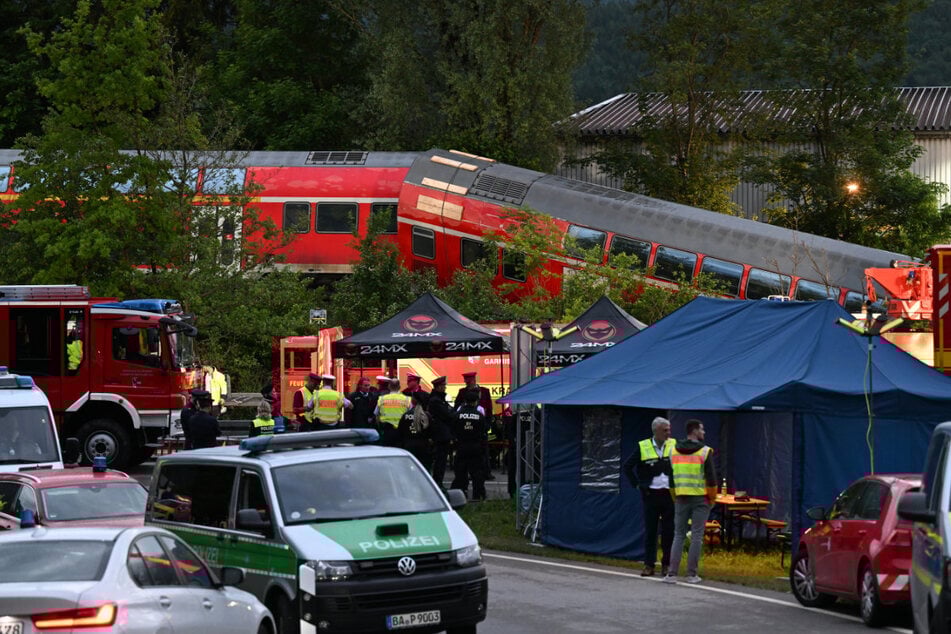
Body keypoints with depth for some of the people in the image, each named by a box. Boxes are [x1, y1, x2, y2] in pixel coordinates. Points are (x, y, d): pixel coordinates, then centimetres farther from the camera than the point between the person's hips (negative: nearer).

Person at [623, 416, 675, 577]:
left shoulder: (674, 445, 3)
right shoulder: (643, 447, 0)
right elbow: (628, 467, 8)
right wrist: (637, 484, 2)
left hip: (669, 495, 1)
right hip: (651, 495, -1)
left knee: (669, 531, 3)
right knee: (650, 530, 2)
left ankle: (667, 564, 11)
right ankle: (649, 565, 7)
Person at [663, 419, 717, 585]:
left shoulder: (674, 451, 8)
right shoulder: (704, 451, -7)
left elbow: (670, 478, 11)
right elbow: (711, 478, -9)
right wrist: (712, 499, 3)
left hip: (681, 498, 4)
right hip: (700, 498, -4)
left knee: (678, 534, 7)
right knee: (696, 536, 1)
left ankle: (672, 573, -1)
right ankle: (691, 574, 1)